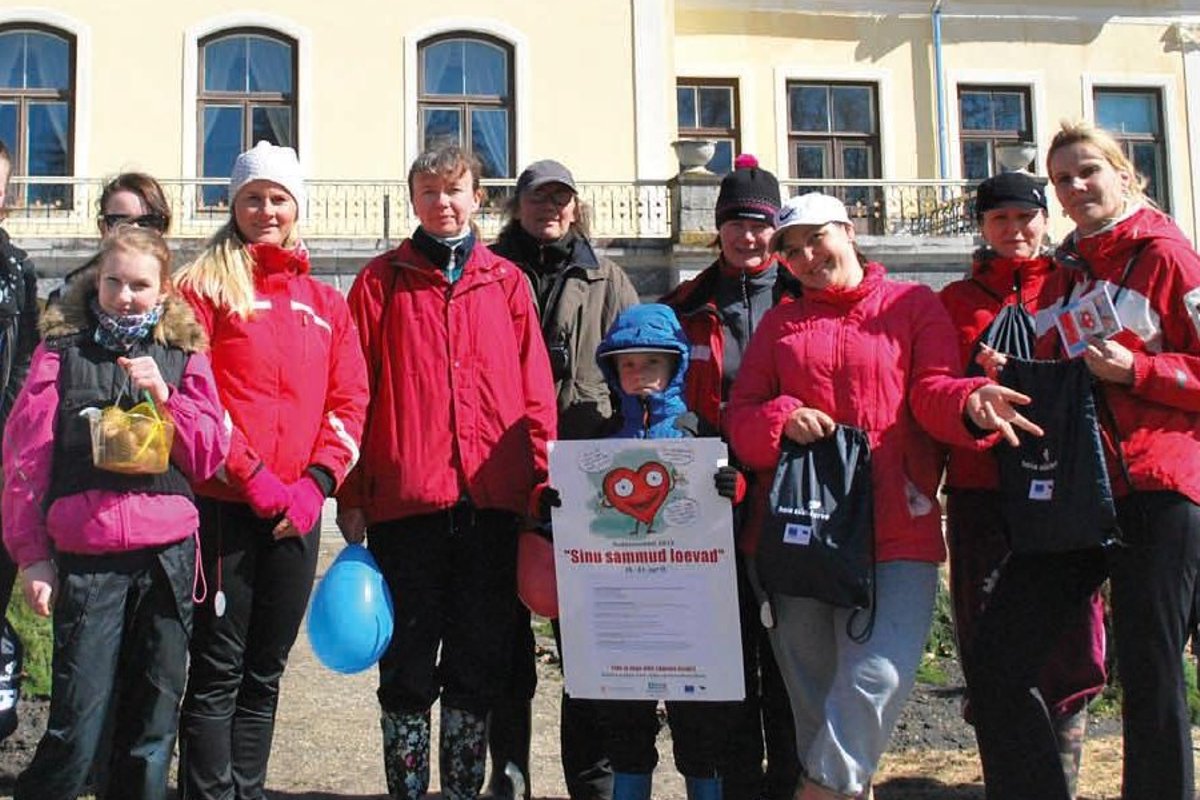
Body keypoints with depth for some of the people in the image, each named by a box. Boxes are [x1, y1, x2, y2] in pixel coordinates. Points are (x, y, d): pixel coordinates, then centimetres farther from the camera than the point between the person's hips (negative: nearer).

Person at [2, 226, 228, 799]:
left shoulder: (184, 357, 9)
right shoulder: (62, 352, 4)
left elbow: (209, 457, 6)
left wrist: (164, 396, -9)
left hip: (167, 553, 2)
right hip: (85, 557, -2)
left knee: (154, 718, 10)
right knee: (77, 725, -3)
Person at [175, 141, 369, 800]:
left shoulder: (326, 303, 15)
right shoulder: (206, 285, 3)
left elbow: (349, 400, 9)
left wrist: (317, 482, -6)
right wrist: (254, 477, -14)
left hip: (297, 515, 4)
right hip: (224, 504, -4)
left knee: (265, 672, 11)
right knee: (218, 671, -2)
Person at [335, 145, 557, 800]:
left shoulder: (506, 281, 11)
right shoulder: (382, 279, 7)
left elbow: (535, 388, 8)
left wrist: (540, 479, 0)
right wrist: (352, 494, -4)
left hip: (493, 500, 2)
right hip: (405, 498, -1)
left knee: (481, 658, 9)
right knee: (408, 659, 6)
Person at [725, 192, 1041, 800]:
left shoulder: (913, 305, 9)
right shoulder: (780, 323, 17)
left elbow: (933, 389, -2)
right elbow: (739, 417, 11)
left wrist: (970, 402, -25)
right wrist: (782, 419, -11)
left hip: (898, 530, -3)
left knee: (877, 677, -16)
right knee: (812, 690, 7)